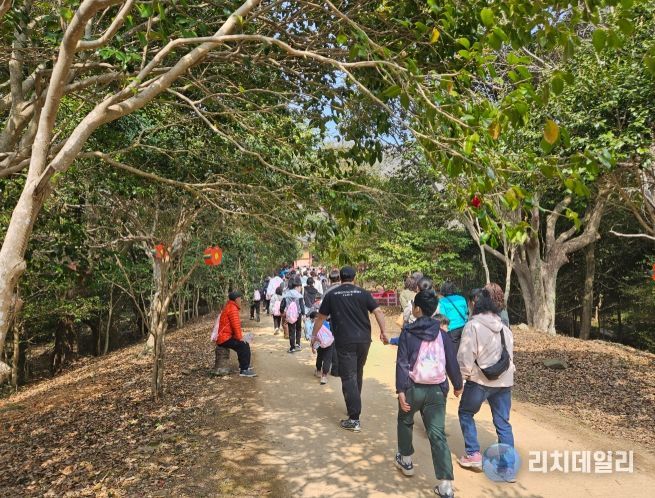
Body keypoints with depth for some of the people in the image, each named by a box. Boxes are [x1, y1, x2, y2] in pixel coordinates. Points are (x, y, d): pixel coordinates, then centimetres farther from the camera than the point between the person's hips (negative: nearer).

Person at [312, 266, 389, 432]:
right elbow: (378, 311, -6)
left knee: (348, 378, -1)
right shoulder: (363, 293, 3)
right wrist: (383, 332, -1)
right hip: (364, 340, 3)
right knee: (358, 374, 22)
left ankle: (354, 419, -4)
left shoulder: (331, 295, 1)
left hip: (344, 342, -3)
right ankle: (355, 405, 37)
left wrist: (314, 335, 19)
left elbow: (321, 317, 7)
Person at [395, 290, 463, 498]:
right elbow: (452, 361, 7)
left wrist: (401, 391, -12)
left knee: (405, 422, 25)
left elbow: (402, 364, -12)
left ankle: (405, 460, 40)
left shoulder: (407, 333, -7)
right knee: (437, 434, 3)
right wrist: (457, 384, 21)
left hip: (413, 388, -2)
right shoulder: (442, 334, 2)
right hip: (437, 390, 2)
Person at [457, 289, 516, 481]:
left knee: (465, 413, 17)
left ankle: (473, 455, 18)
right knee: (503, 423, 14)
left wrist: (464, 375, 2)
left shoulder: (473, 325, -9)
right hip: (504, 381, 5)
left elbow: (465, 356, -13)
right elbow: (510, 355, 14)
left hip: (480, 380, -5)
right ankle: (509, 468, 16)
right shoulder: (505, 328, 11)